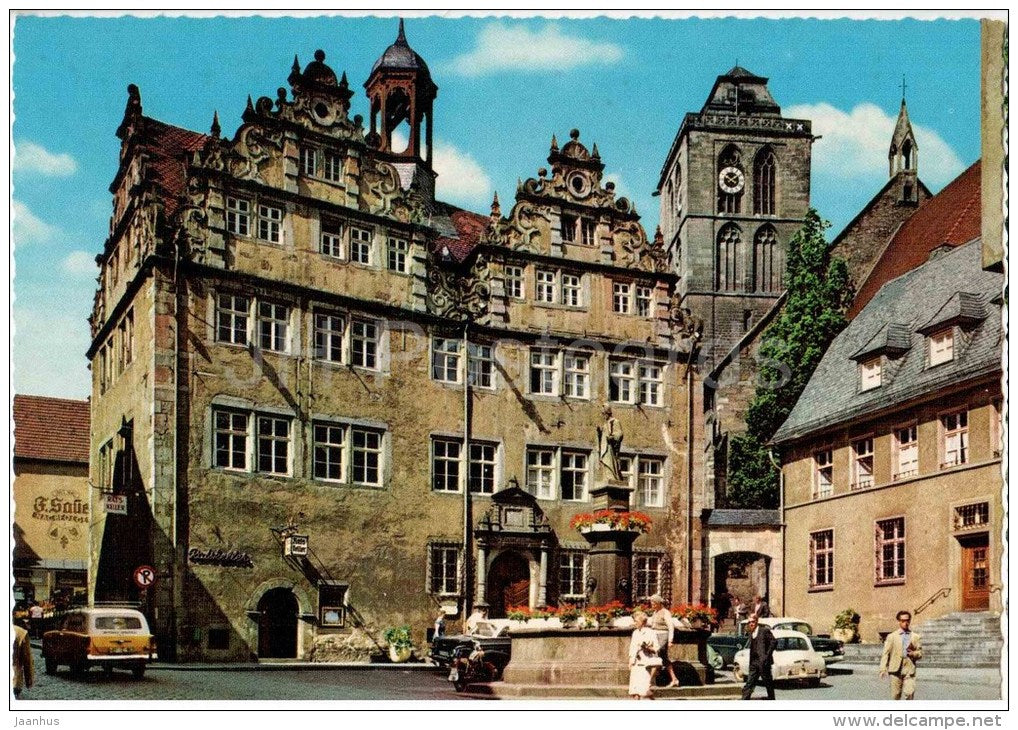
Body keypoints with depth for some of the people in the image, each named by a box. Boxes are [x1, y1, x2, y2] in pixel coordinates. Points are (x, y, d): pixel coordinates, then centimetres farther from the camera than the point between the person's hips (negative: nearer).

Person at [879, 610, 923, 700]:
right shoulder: (892, 636, 9)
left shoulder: (915, 636, 12)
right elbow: (885, 653, 4)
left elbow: (920, 653, 15)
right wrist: (883, 669, -7)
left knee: (910, 693, -14)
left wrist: (913, 653, -8)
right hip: (896, 670, 0)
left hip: (909, 670, 0)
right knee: (896, 695, 2)